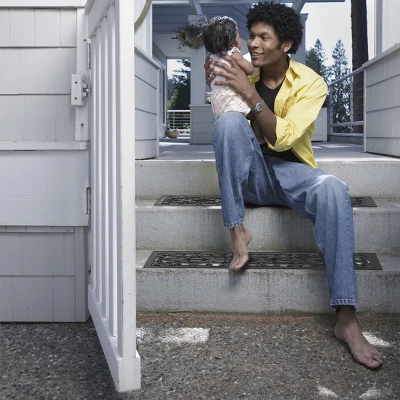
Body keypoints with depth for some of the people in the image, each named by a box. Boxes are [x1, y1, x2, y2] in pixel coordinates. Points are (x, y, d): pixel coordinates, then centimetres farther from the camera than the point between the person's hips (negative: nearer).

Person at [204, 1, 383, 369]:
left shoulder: (310, 83, -4)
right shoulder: (241, 74, 5)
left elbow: (281, 138, -17)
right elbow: (228, 131, 6)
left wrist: (251, 94, -24)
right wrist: (214, 85, -8)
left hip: (291, 172, -1)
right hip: (250, 175, 2)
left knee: (334, 189, -36)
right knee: (229, 119, -28)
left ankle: (347, 319, -38)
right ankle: (237, 231, -26)